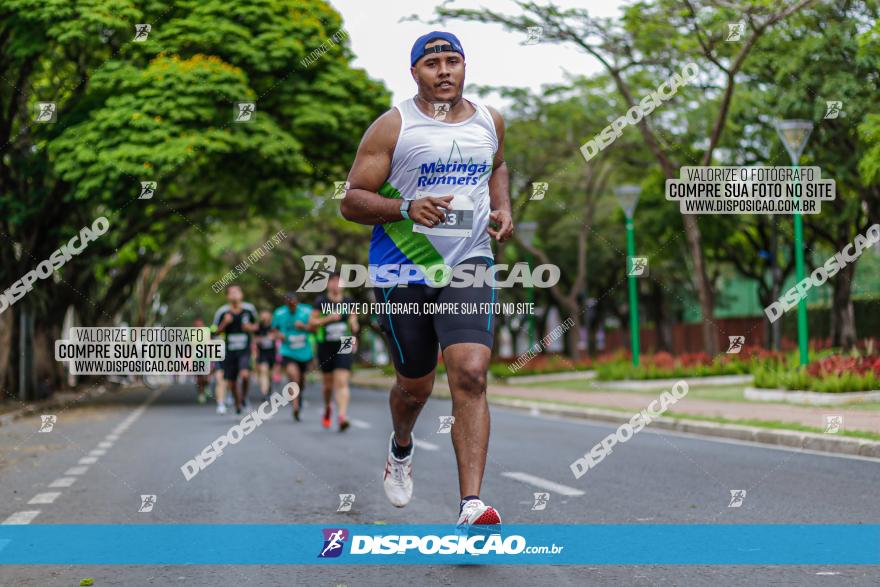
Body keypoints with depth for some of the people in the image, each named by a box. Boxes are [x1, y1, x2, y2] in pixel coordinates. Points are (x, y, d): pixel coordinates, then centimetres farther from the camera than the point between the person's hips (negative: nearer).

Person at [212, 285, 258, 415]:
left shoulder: (249, 309, -2)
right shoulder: (222, 312, -6)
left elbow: (256, 325, 14)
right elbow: (216, 331, 1)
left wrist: (251, 327, -8)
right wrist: (225, 323, -17)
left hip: (244, 350, -1)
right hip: (229, 351, 1)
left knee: (245, 374, -26)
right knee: (231, 382, 7)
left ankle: (244, 395, 3)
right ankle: (238, 404, 33)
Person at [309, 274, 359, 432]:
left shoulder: (348, 301, 5)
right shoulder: (321, 301, -1)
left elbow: (353, 319, 19)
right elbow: (311, 323, -3)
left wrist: (354, 327, -1)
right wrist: (327, 319, -17)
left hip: (344, 347, 0)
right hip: (325, 346, 0)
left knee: (342, 382, -13)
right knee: (328, 382, 11)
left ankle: (342, 416, -23)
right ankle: (327, 409, 40)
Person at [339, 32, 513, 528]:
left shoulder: (490, 121, 8)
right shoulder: (393, 127, -6)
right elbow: (353, 201, -7)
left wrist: (503, 208, 12)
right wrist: (407, 208, -23)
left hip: (468, 265, 2)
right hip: (404, 270, -1)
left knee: (471, 376, -17)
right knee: (416, 385, 11)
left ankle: (472, 506, -20)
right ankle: (402, 449, 48)